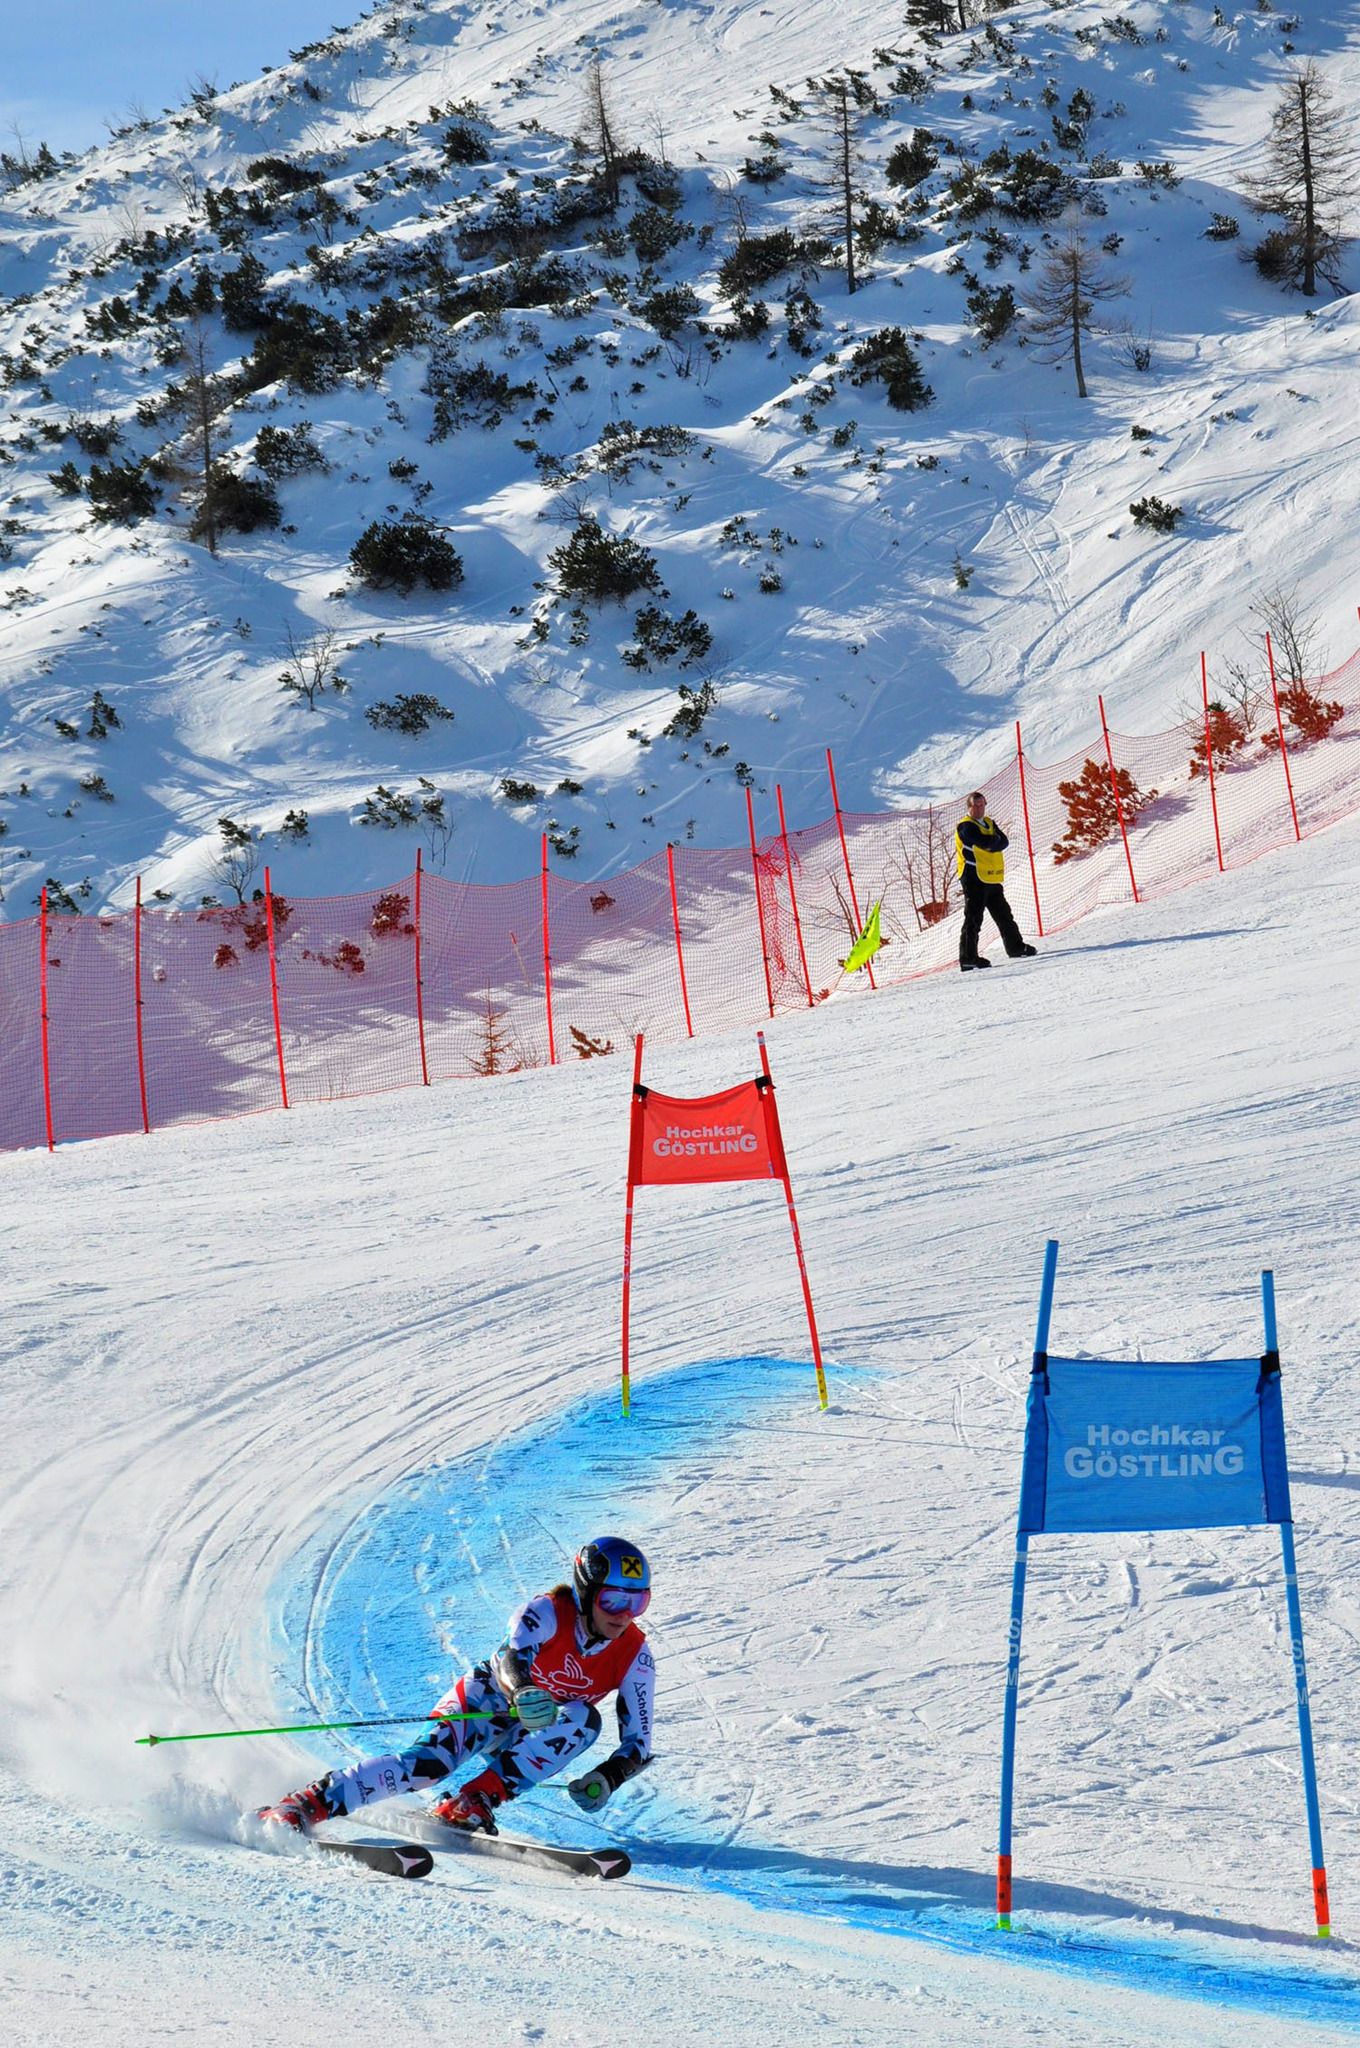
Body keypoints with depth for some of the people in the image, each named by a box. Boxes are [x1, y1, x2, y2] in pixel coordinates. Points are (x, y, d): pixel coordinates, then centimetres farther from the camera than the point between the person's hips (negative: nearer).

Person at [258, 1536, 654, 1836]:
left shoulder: (634, 1657, -13)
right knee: (429, 1762, -31)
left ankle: (473, 1801, -33)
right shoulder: (547, 1613, -22)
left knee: (583, 1719, -29)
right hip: (486, 1702, -3)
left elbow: (637, 1743, -10)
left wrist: (606, 1779, -31)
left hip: (537, 1734, 3)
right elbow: (511, 1660, -41)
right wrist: (523, 1694, -64)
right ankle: (301, 1806, -29)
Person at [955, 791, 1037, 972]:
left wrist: (991, 844, -17)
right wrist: (995, 840, -2)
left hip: (993, 880, 8)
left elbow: (1003, 842, 1)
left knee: (1004, 915, 18)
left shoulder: (989, 824, 16)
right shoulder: (966, 826, -7)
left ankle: (1016, 948, 31)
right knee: (973, 919, -10)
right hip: (974, 880, -8)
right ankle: (968, 958, -10)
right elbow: (985, 842, -21)